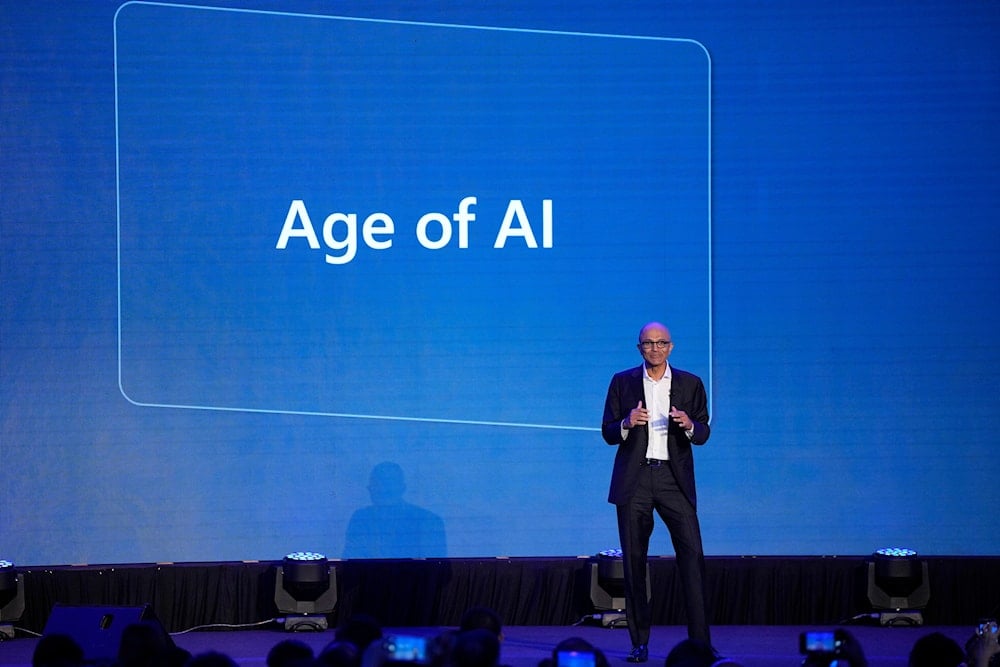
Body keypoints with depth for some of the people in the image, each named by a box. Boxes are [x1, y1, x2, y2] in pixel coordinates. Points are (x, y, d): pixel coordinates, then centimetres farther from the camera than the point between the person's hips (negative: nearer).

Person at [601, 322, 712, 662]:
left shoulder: (690, 384, 8)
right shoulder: (622, 382, 7)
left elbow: (703, 433, 7)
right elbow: (608, 432, 6)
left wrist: (689, 425, -15)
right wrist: (628, 423, -15)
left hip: (674, 478, 0)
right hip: (633, 481, 0)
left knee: (692, 554, -11)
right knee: (633, 560, 0)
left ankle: (701, 642, -10)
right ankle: (639, 643, 6)